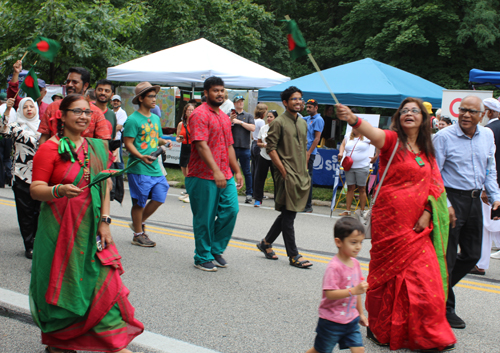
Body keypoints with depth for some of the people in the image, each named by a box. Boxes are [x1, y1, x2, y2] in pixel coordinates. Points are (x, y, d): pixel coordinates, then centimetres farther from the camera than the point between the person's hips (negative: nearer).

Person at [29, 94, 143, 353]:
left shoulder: (97, 147, 10)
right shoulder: (50, 149, -7)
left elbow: (105, 186, 10)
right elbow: (35, 190, -11)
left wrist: (104, 222, 1)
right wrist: (59, 190, -31)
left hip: (91, 227, 5)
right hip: (60, 227, -4)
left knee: (103, 279, 0)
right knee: (61, 283, 3)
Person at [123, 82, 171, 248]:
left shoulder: (155, 118, 15)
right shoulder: (133, 119, -9)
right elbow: (128, 143, -13)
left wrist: (165, 142, 3)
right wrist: (141, 156, -27)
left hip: (155, 167, 7)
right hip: (139, 169, -7)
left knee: (159, 198, 6)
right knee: (139, 202, 2)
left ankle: (139, 223, 27)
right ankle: (138, 235, 15)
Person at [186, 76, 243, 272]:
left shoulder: (224, 117, 18)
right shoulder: (200, 114, -10)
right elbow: (201, 145, -20)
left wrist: (237, 171, 19)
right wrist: (216, 171, -27)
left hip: (225, 176, 7)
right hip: (204, 177, -7)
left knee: (231, 210, 0)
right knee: (204, 218, 0)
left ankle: (216, 250, 17)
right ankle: (203, 258, 13)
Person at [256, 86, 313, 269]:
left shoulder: (303, 123, 16)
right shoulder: (279, 122, -7)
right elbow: (271, 148, -11)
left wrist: (305, 169, 15)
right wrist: (283, 170, -15)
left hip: (301, 175, 8)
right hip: (287, 175, -8)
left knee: (287, 213, 12)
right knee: (289, 214, -4)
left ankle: (266, 243, 26)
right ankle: (293, 256, 0)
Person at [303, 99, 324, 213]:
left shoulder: (318, 120, -6)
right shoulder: (307, 119, 17)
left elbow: (317, 138, -13)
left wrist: (308, 153, -18)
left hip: (309, 153, -8)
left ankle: (308, 206, 0)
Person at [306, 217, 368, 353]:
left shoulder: (355, 263, 3)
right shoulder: (334, 267, -22)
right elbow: (329, 293, -28)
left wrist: (361, 313, 21)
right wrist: (353, 291, -34)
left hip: (351, 319, 6)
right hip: (332, 321, -6)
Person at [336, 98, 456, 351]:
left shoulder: (426, 150, 12)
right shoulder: (392, 140, -5)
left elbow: (432, 185, 13)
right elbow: (373, 133, -26)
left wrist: (427, 212, -3)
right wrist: (352, 119, -47)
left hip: (417, 225, 5)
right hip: (390, 220, -5)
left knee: (424, 278, 5)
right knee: (389, 274, 4)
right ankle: (381, 330, 21)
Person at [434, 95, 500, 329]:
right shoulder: (444, 137, -10)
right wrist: (444, 205, -17)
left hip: (474, 200, 6)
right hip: (451, 198, -6)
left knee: (472, 255, 13)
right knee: (447, 257, -1)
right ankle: (445, 308, 12)